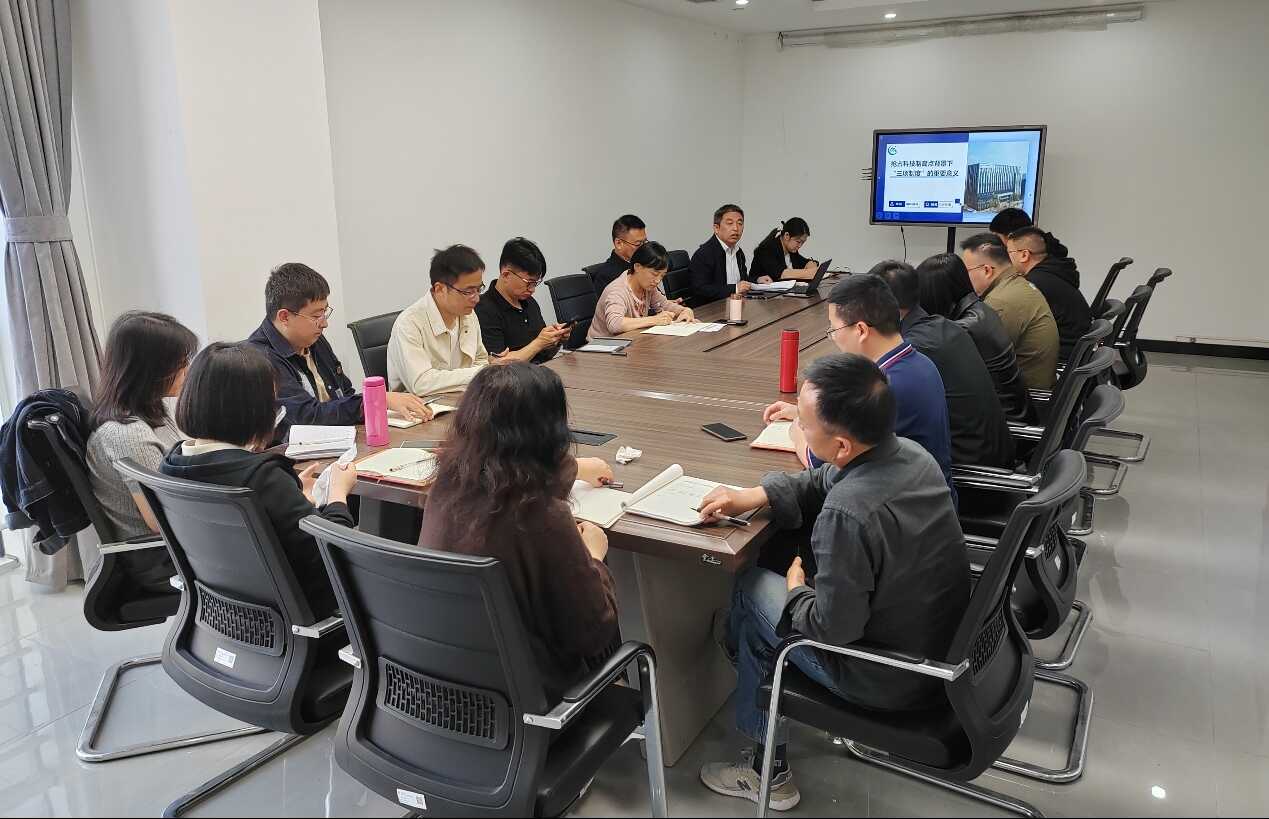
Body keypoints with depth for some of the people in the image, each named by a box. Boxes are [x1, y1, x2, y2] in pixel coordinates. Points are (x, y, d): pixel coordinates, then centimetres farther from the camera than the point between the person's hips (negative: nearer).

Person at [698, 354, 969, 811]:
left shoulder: (847, 514, -34)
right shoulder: (909, 453, -8)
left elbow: (833, 628, -25)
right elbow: (822, 482, 9)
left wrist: (796, 592, -5)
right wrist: (753, 496, 0)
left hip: (891, 680, -8)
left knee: (751, 590, 8)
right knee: (802, 565, 23)